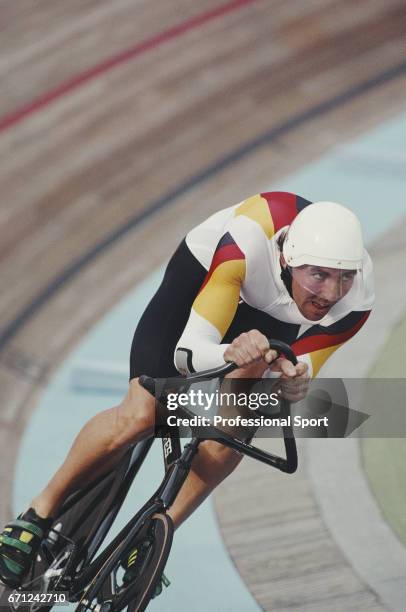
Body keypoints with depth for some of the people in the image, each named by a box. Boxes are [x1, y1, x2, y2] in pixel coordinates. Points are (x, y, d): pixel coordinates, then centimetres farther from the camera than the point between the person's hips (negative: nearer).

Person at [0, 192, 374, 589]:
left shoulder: (357, 298, -33)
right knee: (140, 416, -22)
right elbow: (189, 350, -42)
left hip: (274, 321, 3)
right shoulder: (251, 241, -43)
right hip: (203, 278, -3)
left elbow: (297, 374, -22)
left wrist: (293, 382, -46)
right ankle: (41, 510, -2)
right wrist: (231, 353, -63)